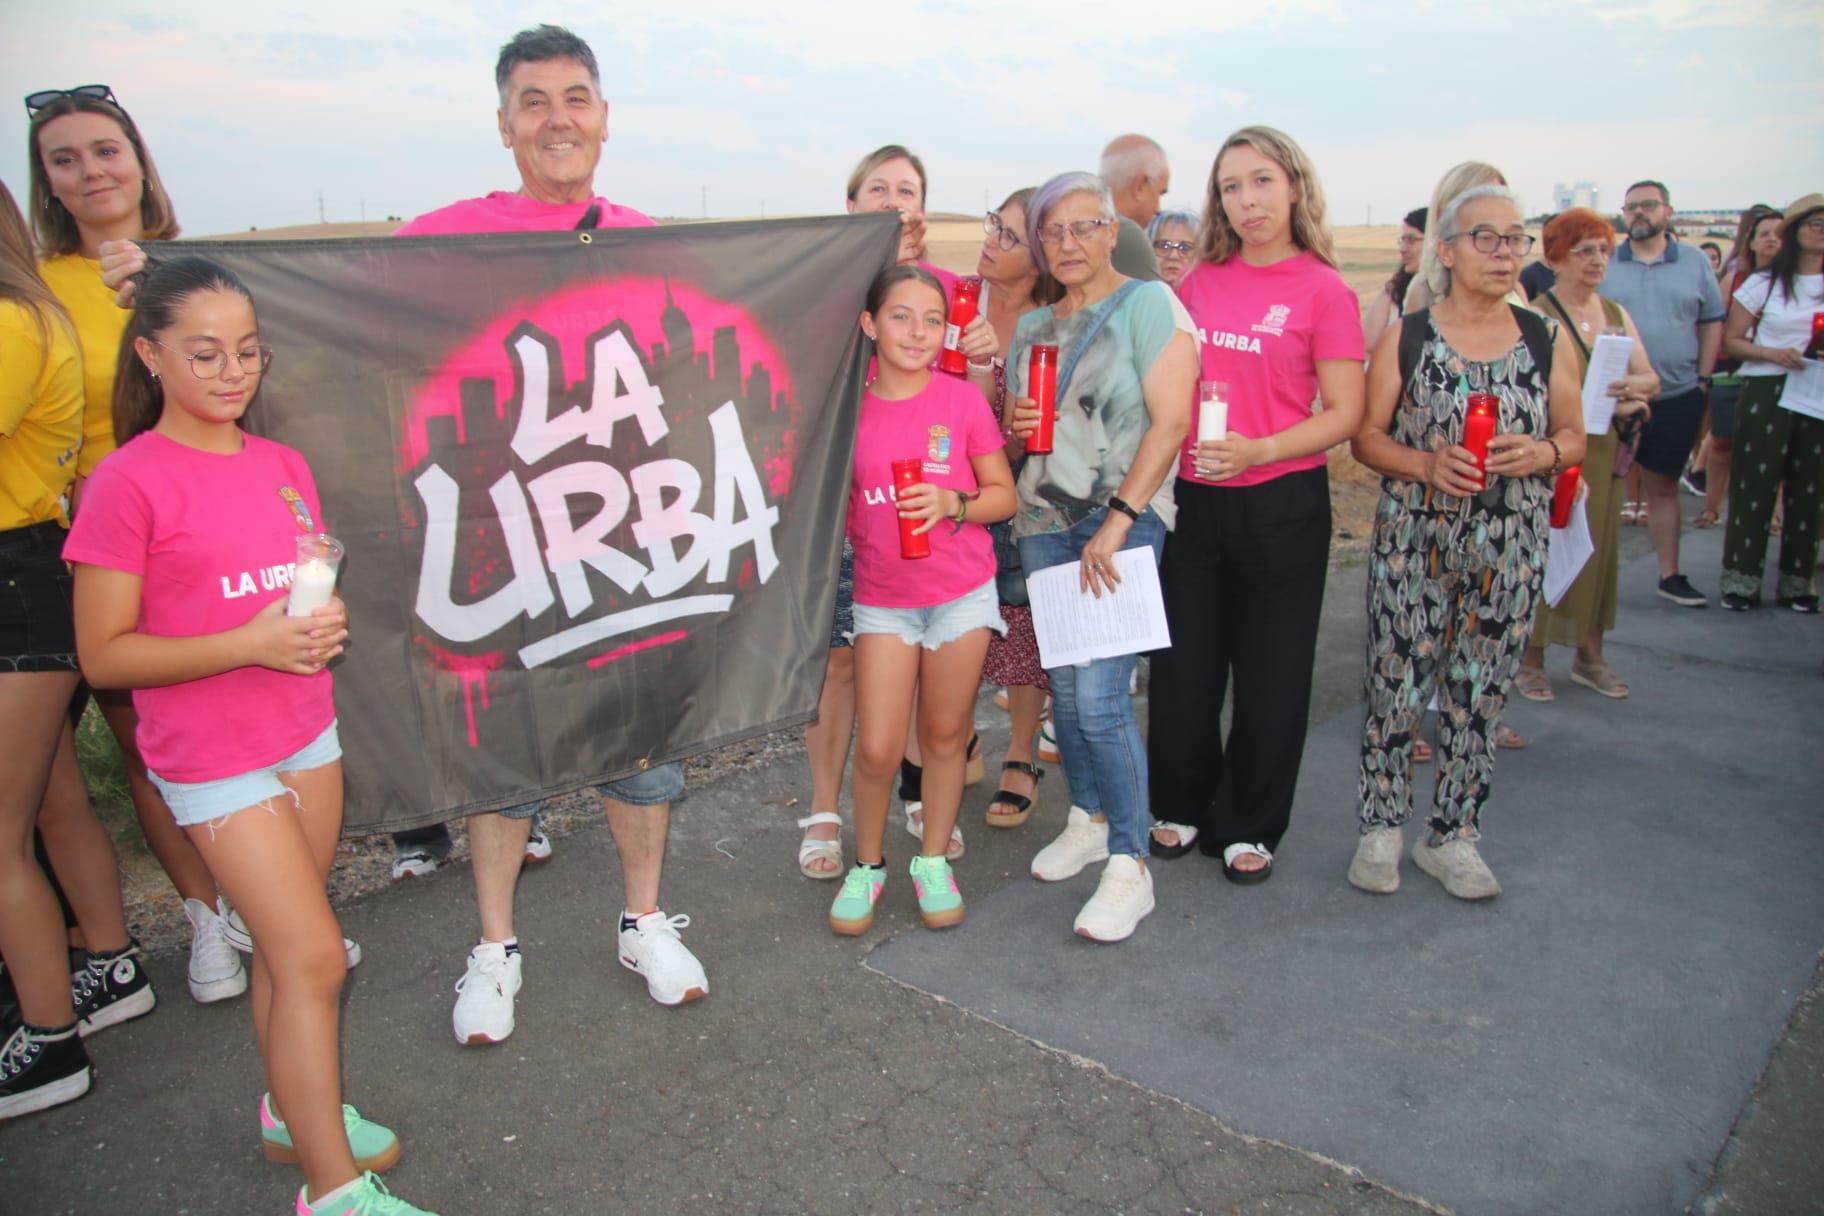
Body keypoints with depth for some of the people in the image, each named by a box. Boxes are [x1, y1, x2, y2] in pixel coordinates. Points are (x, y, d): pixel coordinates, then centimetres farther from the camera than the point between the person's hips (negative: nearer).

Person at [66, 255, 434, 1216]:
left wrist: (326, 621, -4)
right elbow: (104, 657, -12)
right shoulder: (128, 483, -13)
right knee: (314, 957, -5)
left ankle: (293, 1111, 36)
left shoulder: (283, 466, 6)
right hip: (215, 759, -6)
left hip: (307, 733, 6)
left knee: (288, 945, 16)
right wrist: (249, 645, -22)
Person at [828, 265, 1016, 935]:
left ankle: (933, 861, 30)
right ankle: (867, 864, 23)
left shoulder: (961, 399, -5)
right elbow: (836, 507, 12)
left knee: (944, 735, 10)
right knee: (877, 750, -1)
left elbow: (1004, 495, -1)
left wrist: (952, 504, -17)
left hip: (962, 592, 0)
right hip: (882, 597, 1)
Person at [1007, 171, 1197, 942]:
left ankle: (1129, 868, -2)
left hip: (1123, 521, -6)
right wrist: (1016, 427, 0)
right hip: (1043, 524, 6)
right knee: (1063, 686, 10)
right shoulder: (1032, 327, 16)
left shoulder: (1148, 303, -4)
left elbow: (1170, 420, -12)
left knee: (1099, 696, -13)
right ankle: (1088, 820, 29)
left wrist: (1118, 520, -18)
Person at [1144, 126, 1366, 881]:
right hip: (1194, 500, 4)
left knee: (1270, 676, 7)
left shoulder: (1322, 289, -5)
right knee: (1183, 666, 10)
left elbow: (1346, 413, -9)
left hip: (1280, 505, -3)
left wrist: (1259, 449, -22)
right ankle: (1182, 806, 30)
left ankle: (1250, 829, 25)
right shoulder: (1199, 281, 7)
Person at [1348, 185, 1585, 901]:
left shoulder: (1544, 339, 6)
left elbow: (1575, 436, 10)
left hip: (1511, 551, 2)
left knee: (1481, 695, 8)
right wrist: (1427, 465, -18)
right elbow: (1367, 436, -1)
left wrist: (1542, 454, -12)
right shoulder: (1407, 337, 0)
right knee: (1396, 687, 0)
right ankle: (1381, 827, 19)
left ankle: (1451, 836, 24)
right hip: (1415, 541, -2)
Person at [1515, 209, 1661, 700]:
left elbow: (1651, 378, 7)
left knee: (1599, 548, 8)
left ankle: (1590, 656, 19)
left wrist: (1632, 385, -14)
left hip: (1604, 452, 6)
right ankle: (1530, 660, 4)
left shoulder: (1616, 314, 13)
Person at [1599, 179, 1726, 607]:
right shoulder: (1604, 265, 2)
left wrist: (1703, 379, 2)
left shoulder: (1696, 265, 8)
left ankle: (1670, 575, 19)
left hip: (1677, 399, 2)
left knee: (1663, 486, 11)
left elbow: (1712, 323, 10)